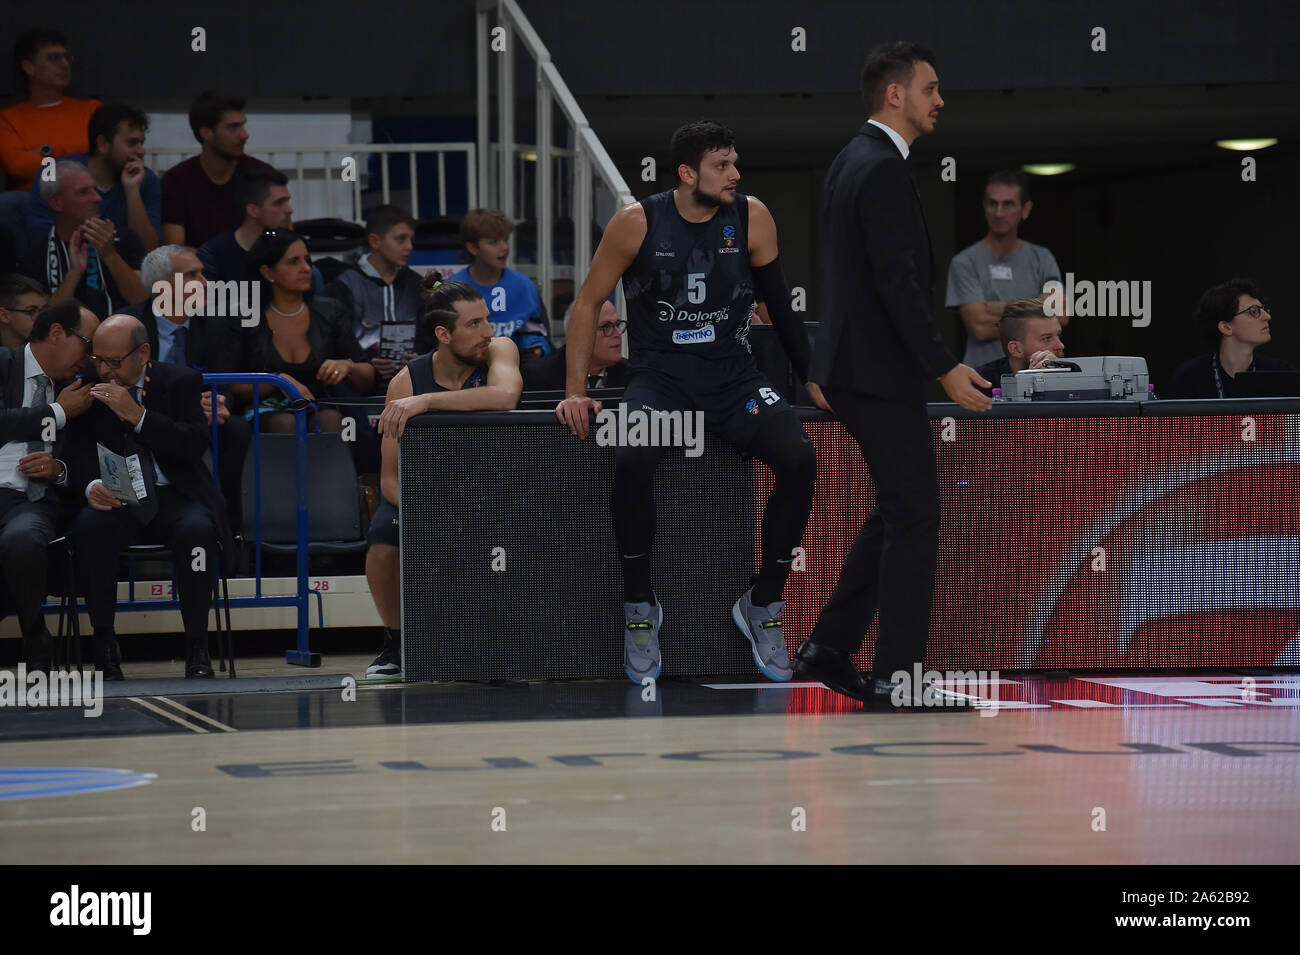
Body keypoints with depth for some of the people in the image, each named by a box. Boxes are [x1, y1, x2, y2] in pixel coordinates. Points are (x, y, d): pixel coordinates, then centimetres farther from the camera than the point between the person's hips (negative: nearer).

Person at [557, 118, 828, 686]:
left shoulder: (752, 219, -1)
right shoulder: (638, 223, -6)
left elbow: (780, 307, 10)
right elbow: (588, 303, 3)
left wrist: (814, 379, 7)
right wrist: (576, 391, -3)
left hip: (732, 376, 2)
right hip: (659, 376, -2)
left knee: (800, 458, -24)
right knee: (632, 461, -34)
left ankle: (763, 604, -5)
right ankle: (639, 605, -12)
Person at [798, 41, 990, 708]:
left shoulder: (852, 161, 15)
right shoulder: (883, 171, -17)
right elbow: (898, 283, -22)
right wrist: (944, 368, -21)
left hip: (851, 365, 10)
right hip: (879, 372, -10)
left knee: (896, 511, 17)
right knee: (914, 517, -5)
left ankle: (829, 647, 18)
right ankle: (898, 675, -4)